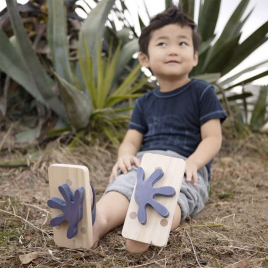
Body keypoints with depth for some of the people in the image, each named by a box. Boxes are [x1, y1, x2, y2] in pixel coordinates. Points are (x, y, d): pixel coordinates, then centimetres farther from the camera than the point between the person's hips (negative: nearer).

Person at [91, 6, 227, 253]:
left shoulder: (202, 92, 8)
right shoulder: (144, 102, 21)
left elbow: (213, 138, 0)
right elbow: (132, 140, 15)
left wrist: (192, 162, -21)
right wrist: (126, 155, -11)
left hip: (186, 168, -3)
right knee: (122, 185, -31)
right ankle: (97, 222, -59)